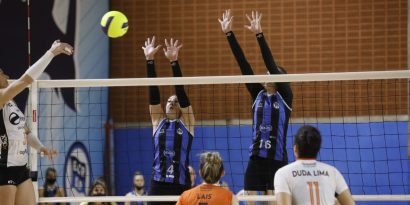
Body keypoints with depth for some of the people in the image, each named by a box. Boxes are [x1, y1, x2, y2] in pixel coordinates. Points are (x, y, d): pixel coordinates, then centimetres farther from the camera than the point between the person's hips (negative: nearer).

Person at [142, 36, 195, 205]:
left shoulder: (186, 122, 7)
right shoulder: (158, 121, 13)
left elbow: (181, 91, -2)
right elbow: (153, 92, 6)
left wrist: (174, 61, -12)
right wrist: (149, 60, -2)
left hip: (181, 186, -2)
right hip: (158, 185, 2)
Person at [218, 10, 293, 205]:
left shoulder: (285, 97, -1)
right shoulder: (258, 94, 11)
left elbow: (271, 64, -11)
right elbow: (243, 64, 5)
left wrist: (259, 35, -20)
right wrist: (229, 34, -1)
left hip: (277, 161, -4)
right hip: (256, 159, 4)